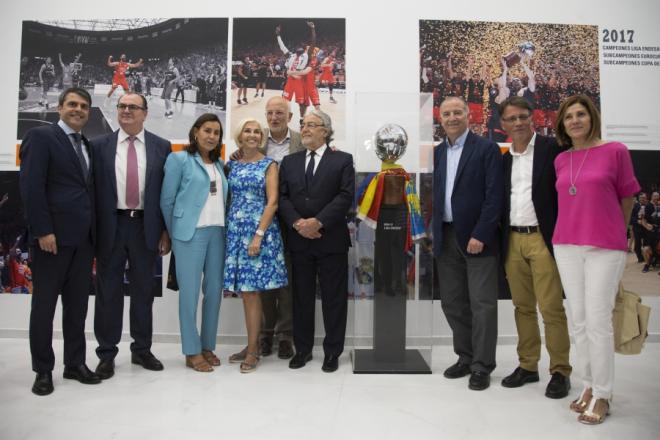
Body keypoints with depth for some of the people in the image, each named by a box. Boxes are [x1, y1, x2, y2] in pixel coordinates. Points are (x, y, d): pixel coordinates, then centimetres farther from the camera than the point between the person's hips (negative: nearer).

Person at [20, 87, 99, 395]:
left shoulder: (87, 145, 16)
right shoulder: (40, 137, -4)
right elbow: (31, 187, -13)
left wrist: (93, 232, 7)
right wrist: (43, 231, -18)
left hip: (83, 238, 6)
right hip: (53, 236, -6)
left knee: (77, 305, 12)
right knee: (44, 305, 5)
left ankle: (75, 364, 23)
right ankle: (43, 370, 17)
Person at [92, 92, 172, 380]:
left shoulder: (161, 147, 4)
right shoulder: (99, 145, 4)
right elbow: (92, 188, 1)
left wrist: (166, 231, -1)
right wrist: (92, 230, -4)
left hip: (146, 226, 0)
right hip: (110, 226, 0)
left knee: (143, 291, 10)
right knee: (108, 291, 7)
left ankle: (142, 349, 25)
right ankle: (107, 353, 20)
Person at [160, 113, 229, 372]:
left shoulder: (219, 164, 15)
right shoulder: (179, 159, 0)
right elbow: (167, 200, 0)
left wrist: (224, 227, 7)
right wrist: (174, 233, 4)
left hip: (218, 232, 5)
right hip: (191, 233, -5)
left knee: (214, 290, 7)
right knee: (190, 291, 0)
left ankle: (208, 346, 19)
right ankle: (192, 352, 9)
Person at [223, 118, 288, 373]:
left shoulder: (269, 165, 0)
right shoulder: (232, 165, 12)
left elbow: (272, 202, -7)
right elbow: (228, 199, 13)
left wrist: (259, 235, -16)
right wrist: (227, 230, 2)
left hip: (260, 231, -4)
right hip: (235, 232, 4)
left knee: (251, 291, -4)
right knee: (245, 291, 7)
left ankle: (252, 350, 6)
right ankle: (253, 345, 20)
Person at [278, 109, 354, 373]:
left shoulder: (343, 160, 2)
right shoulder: (289, 161, 13)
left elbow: (346, 196, -9)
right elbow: (282, 197, 5)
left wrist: (318, 222, -18)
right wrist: (297, 223, -12)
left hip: (331, 240, -3)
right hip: (298, 240, 3)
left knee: (334, 298, 5)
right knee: (301, 297, 11)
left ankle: (332, 352, 18)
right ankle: (303, 349, 24)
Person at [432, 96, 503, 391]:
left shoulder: (487, 149, -3)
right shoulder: (436, 153, 12)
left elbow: (494, 197, -10)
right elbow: (433, 194, 12)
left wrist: (480, 235, -17)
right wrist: (431, 234, 3)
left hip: (477, 238, -5)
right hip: (446, 238, 6)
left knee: (482, 304, 0)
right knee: (452, 303, 12)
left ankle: (482, 366, 13)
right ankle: (465, 357, 27)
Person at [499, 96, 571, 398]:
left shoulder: (552, 148, -3)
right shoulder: (504, 159, 13)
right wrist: (502, 242, 8)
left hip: (543, 239, -5)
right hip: (513, 240, 5)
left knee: (551, 308, -3)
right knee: (522, 307, 12)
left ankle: (560, 371, 11)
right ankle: (528, 366, 23)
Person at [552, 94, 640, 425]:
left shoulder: (615, 151, -2)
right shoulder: (560, 160, 9)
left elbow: (626, 199, 6)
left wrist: (612, 233, 14)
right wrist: (576, 230, 15)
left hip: (605, 248, -4)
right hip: (566, 246, 4)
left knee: (598, 321, -4)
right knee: (578, 320, 8)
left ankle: (602, 395, 10)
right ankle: (589, 385, 22)